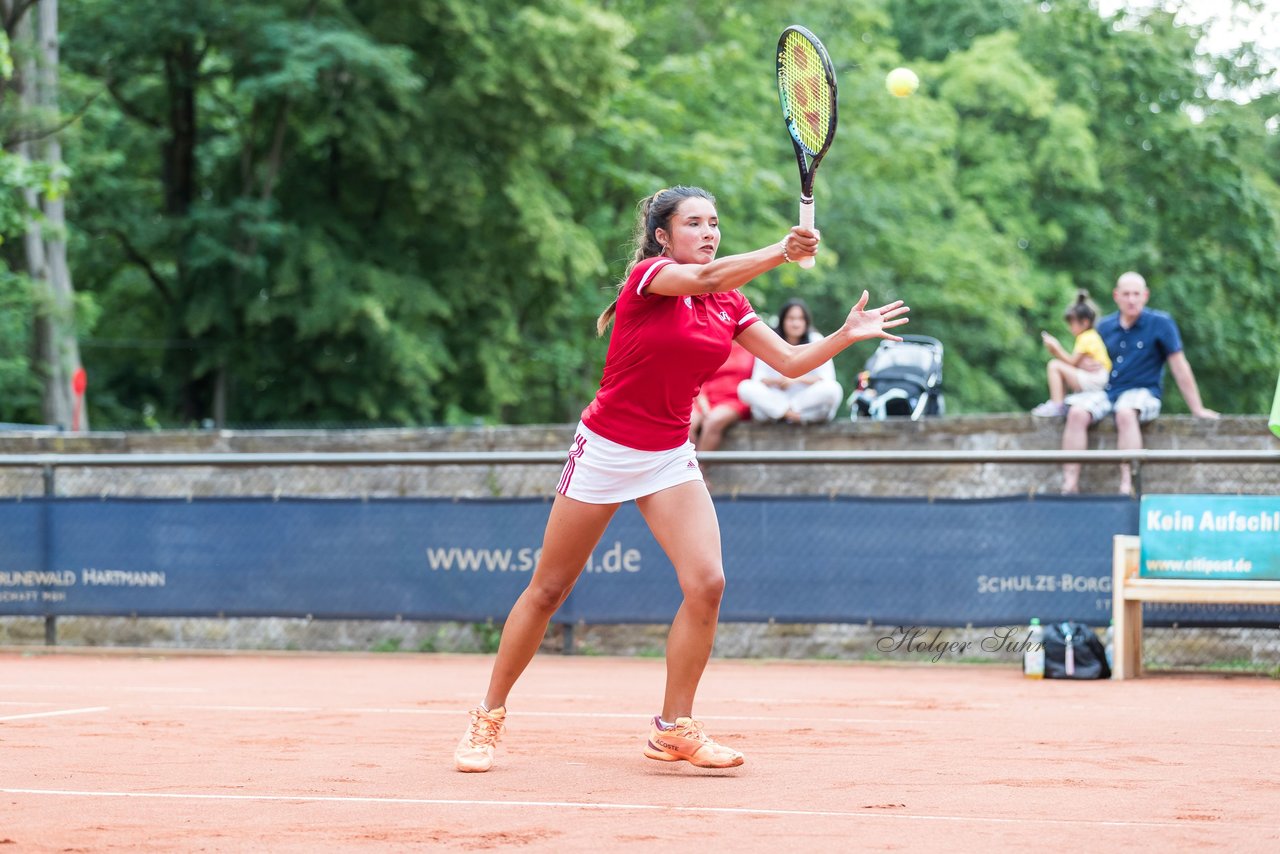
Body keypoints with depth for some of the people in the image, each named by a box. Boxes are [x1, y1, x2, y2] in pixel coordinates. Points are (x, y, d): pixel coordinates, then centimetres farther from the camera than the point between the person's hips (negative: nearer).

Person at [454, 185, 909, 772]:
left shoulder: (728, 306, 4)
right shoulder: (647, 276, -14)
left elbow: (791, 362, 2)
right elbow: (707, 276, -34)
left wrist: (846, 335, -13)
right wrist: (781, 252, -47)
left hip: (670, 458, 5)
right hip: (603, 451, -5)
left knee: (706, 584, -14)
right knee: (547, 590, 3)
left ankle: (674, 728, -1)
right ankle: (489, 717, 18)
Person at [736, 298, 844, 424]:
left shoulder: (816, 340, 2)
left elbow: (827, 379, -7)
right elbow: (758, 379, -4)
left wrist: (798, 379, -20)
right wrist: (777, 381, -25)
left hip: (808, 401, -1)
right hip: (775, 398, 1)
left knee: (833, 389, -32)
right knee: (745, 387, -27)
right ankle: (789, 412, -31)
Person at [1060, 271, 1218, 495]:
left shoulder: (1160, 323, 0)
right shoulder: (1104, 326, 12)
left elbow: (1179, 368, 1)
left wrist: (1197, 409, 1)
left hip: (1142, 393, -4)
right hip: (1106, 392, 4)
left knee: (1126, 414, -39)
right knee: (1077, 412, -27)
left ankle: (1127, 485, -43)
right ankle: (1070, 484, -31)